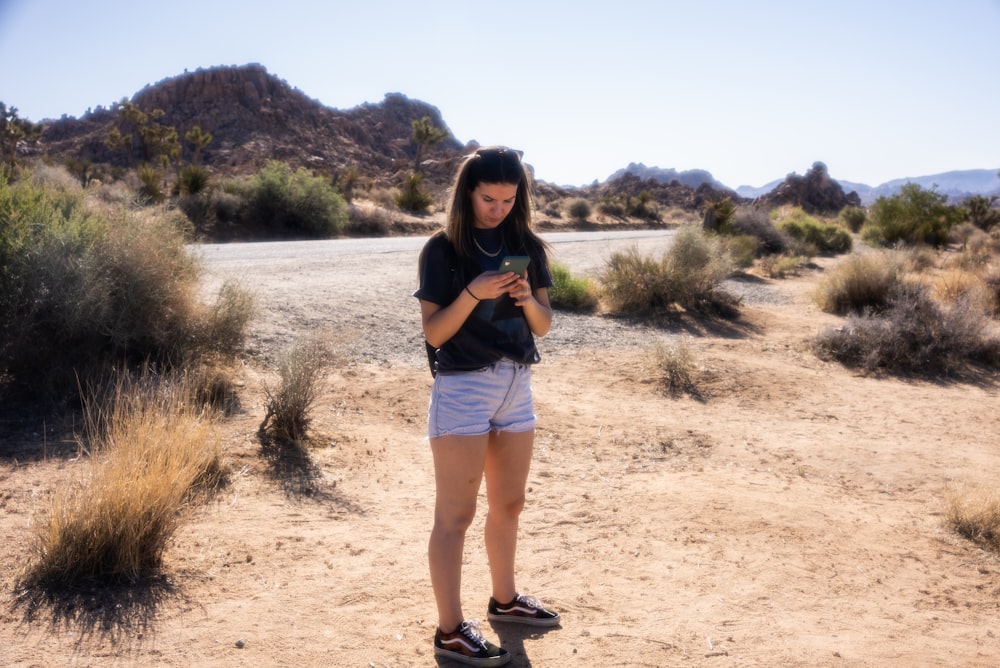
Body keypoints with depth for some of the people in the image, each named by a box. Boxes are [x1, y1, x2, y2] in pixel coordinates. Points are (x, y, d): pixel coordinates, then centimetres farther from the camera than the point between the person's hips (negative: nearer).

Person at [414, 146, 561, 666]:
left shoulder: (527, 246, 6)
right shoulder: (443, 248, -7)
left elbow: (544, 325, 7)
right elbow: (433, 333, -10)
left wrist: (528, 300, -14)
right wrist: (473, 293, -24)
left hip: (518, 385, 6)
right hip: (462, 388, -5)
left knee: (509, 504, 18)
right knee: (455, 515, 0)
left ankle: (504, 600, 36)